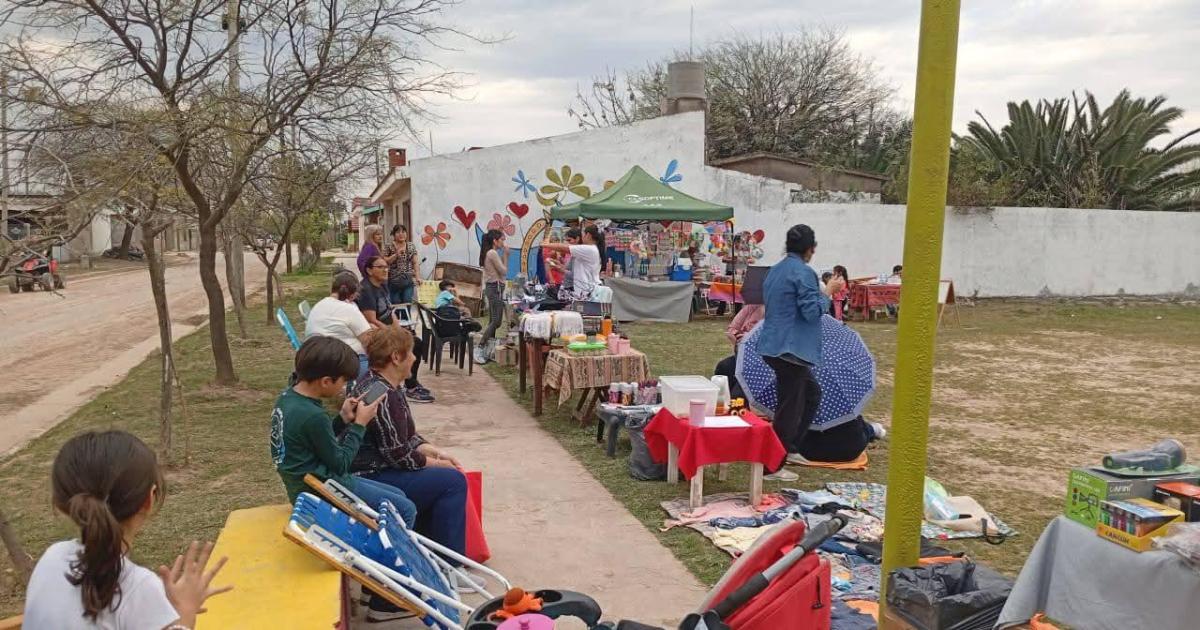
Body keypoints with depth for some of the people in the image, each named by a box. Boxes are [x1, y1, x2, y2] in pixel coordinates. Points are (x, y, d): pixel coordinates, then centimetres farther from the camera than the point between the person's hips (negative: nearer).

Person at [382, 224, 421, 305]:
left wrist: (418, 277, -4)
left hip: (408, 281, 2)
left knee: (408, 303, -3)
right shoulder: (388, 247, 1)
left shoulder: (411, 246, 8)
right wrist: (396, 255, -15)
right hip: (394, 281, -2)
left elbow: (415, 263, 6)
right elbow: (384, 262, -4)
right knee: (395, 304, 0)